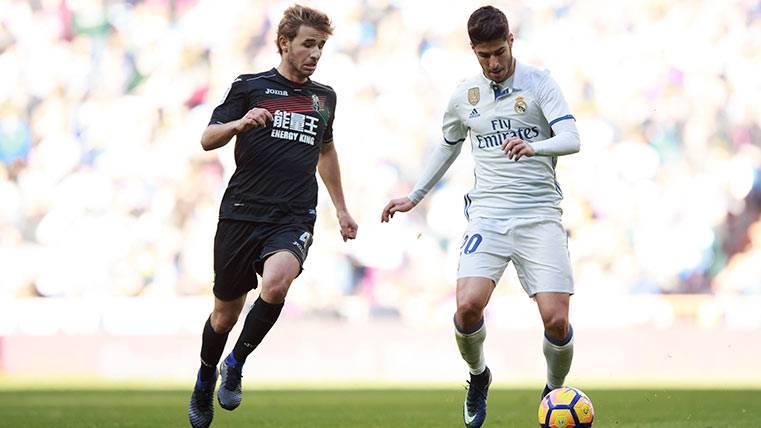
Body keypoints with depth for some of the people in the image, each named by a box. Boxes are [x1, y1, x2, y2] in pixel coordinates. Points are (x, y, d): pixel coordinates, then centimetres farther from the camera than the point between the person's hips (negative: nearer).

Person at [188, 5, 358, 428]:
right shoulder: (250, 87, 2)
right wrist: (239, 123, -23)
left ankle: (236, 365, -8)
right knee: (226, 314, 6)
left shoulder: (324, 97, 14)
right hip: (242, 213, -1)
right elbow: (208, 139, -3)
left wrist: (341, 208, 31)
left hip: (294, 219, 1)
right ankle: (206, 377, 36)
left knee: (276, 284, -29)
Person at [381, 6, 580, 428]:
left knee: (556, 319, -13)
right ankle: (478, 376, 11)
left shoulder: (539, 84, -1)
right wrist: (414, 197, 31)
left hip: (540, 214, -2)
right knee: (468, 304, -20)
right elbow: (448, 147, 28)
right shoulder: (464, 96, 11)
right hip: (488, 214, 2)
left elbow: (571, 139, -13)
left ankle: (554, 392, 16)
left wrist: (533, 147, -33)